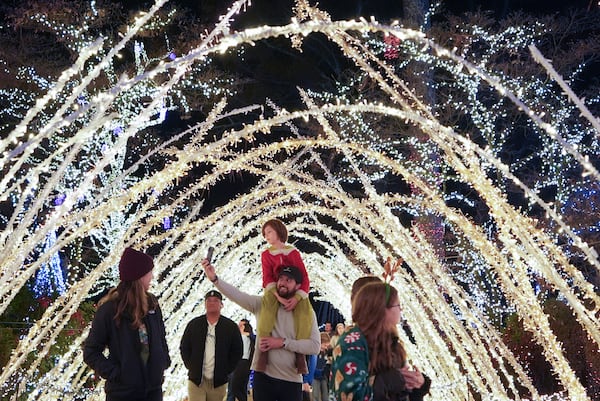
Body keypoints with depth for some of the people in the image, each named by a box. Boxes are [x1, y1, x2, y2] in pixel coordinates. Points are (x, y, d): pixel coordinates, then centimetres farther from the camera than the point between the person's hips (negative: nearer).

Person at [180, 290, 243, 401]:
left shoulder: (231, 326, 3)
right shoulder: (194, 324, 7)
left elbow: (237, 352, 6)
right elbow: (184, 348, 11)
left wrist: (226, 371, -1)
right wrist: (191, 367, 1)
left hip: (218, 382, 0)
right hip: (196, 380, 0)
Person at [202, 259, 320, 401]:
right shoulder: (263, 304, 4)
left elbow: (315, 346, -10)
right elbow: (237, 295, -11)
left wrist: (282, 342, -15)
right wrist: (214, 278, -25)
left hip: (291, 381, -1)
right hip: (263, 377, 1)